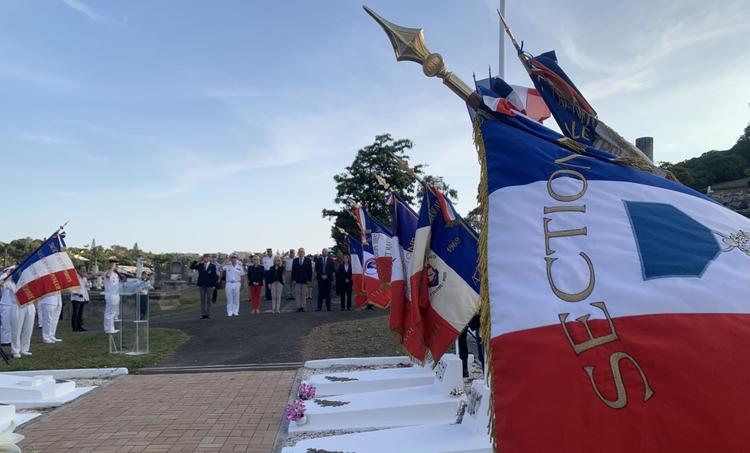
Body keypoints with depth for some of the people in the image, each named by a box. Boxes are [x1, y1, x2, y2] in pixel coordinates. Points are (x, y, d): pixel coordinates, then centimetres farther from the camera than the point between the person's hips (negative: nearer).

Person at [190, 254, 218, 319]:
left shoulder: (213, 266, -1)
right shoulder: (200, 265, 7)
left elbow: (215, 276, -3)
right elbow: (191, 267, 4)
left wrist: (214, 285, -8)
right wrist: (196, 260, -8)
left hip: (209, 285, -2)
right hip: (202, 285, 2)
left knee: (208, 300, 4)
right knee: (202, 300, 4)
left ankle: (208, 314, 9)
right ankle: (203, 314, 7)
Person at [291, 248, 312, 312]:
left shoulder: (308, 260, 4)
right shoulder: (295, 260, 8)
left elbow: (310, 271, 2)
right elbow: (293, 270, 7)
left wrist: (309, 280, -5)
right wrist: (293, 279, -2)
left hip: (305, 280, -1)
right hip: (297, 280, 1)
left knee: (304, 294, 2)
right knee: (297, 294, -1)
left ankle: (303, 307, 7)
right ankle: (298, 307, 3)